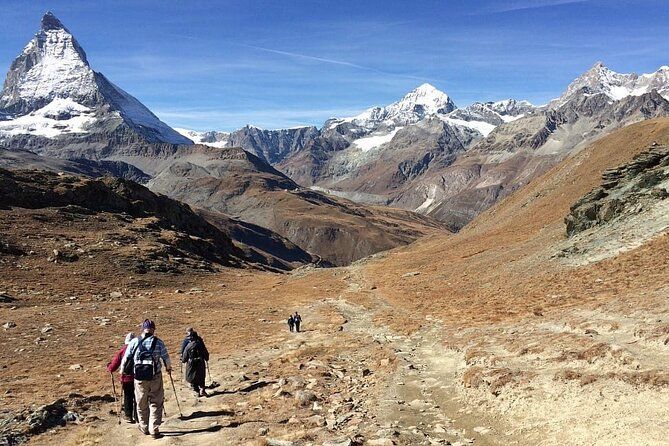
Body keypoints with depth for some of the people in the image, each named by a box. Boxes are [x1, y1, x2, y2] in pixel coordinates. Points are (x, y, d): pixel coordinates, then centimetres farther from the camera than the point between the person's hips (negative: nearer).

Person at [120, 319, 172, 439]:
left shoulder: (134, 342, 0)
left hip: (139, 378, 2)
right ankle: (154, 430, 4)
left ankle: (144, 428, 30)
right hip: (155, 377, -1)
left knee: (141, 404, 17)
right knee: (156, 403, 8)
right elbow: (166, 357, 4)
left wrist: (122, 370, 23)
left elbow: (125, 358, 6)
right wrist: (168, 368, 24)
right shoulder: (159, 342, -2)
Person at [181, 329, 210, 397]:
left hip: (191, 364, -2)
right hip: (201, 363, 2)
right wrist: (206, 359, 23)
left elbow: (185, 356, -3)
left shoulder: (188, 346, -12)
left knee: (192, 379, 12)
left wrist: (183, 360, 19)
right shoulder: (201, 344, -6)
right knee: (201, 378, 18)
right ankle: (202, 389, 2)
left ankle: (197, 392, 11)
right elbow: (206, 353, 3)